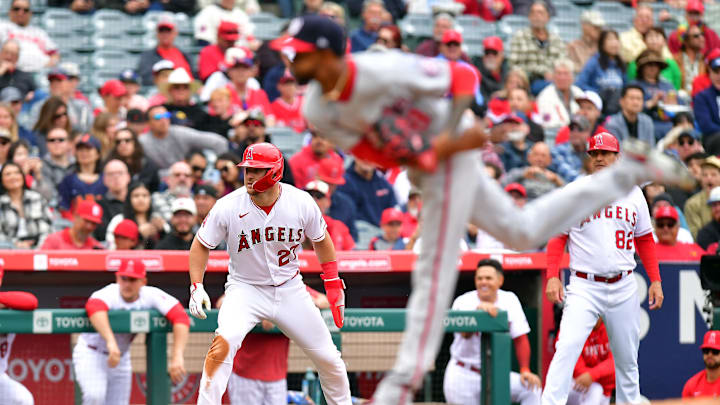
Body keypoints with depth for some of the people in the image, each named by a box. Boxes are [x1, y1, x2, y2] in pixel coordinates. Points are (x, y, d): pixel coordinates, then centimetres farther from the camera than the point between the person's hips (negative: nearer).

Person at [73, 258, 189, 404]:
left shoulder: (151, 296, -17)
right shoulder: (109, 293, -28)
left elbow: (181, 317, -27)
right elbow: (94, 307, -52)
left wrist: (177, 356, -40)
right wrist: (110, 341, -66)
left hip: (121, 359, 5)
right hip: (90, 354, -5)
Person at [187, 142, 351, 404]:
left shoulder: (302, 203, -12)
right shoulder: (228, 207, -17)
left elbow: (320, 240, 6)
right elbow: (201, 245, -2)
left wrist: (333, 284, 5)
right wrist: (196, 287, -13)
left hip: (289, 290, 2)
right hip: (245, 289, -2)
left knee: (328, 358, 4)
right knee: (224, 343, -30)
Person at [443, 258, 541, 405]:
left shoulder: (509, 300, 1)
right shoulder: (463, 301, -9)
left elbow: (520, 339, 5)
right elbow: (465, 333, -29)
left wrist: (525, 371, -9)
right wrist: (479, 309, -49)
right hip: (464, 376, -3)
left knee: (532, 388, -19)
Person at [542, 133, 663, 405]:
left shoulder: (633, 193, 10)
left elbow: (644, 240, 17)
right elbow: (557, 236, 4)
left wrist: (655, 281, 11)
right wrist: (552, 276, -8)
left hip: (624, 288, 3)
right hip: (584, 287, -3)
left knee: (627, 358, 8)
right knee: (567, 349, -19)